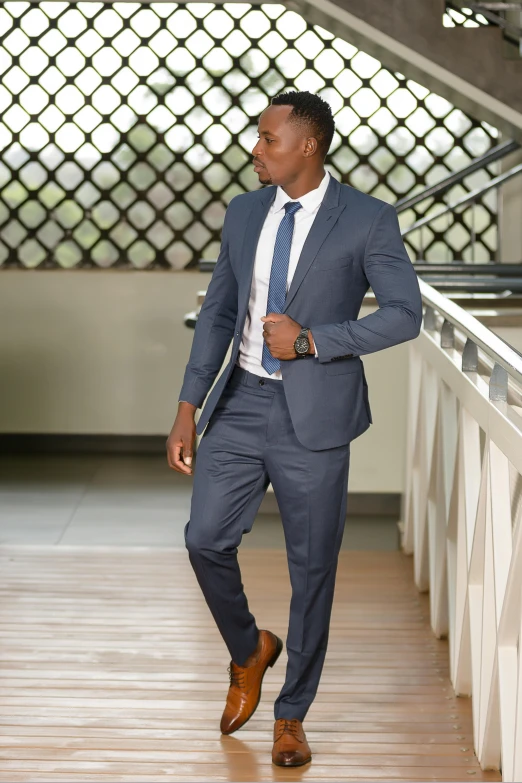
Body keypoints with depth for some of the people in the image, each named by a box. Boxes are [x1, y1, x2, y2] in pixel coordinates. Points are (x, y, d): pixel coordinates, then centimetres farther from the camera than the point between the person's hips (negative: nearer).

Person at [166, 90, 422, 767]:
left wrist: (310, 341, -16)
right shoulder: (244, 213, 6)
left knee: (312, 567, 5)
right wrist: (188, 409, 4)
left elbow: (406, 313, -10)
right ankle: (249, 651, 27)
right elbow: (218, 313, 10)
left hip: (315, 412, -4)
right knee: (206, 539, -3)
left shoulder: (367, 220, -8)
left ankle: (292, 715, 21)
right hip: (242, 404, 4)